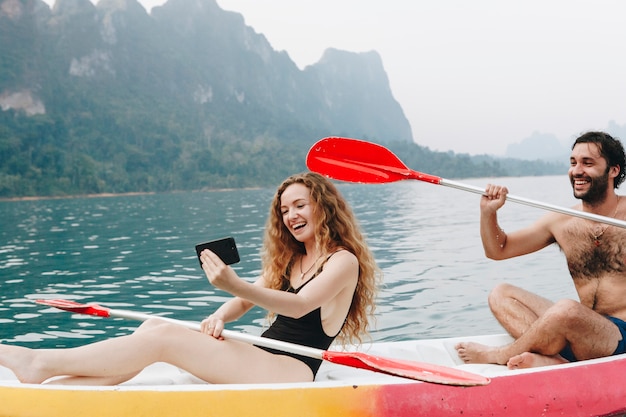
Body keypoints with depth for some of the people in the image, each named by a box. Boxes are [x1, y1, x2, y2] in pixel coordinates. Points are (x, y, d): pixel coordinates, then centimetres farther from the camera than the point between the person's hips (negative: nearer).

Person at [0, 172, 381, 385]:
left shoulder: (343, 261, -6)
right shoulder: (290, 257, 19)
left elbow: (300, 305, -24)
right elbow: (248, 299, 11)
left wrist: (235, 285, -40)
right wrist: (221, 316, -13)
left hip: (292, 371, -8)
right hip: (261, 356, 8)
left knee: (162, 337, -20)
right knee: (154, 325, -12)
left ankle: (42, 363, -14)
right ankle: (49, 388, -21)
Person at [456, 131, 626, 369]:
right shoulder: (560, 222, 8)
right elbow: (497, 250, 13)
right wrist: (488, 212, -5)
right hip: (580, 330, 6)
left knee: (567, 309, -34)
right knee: (501, 294, -4)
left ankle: (498, 356, -6)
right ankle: (555, 363, -27)